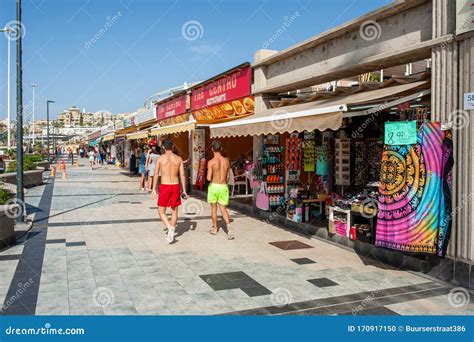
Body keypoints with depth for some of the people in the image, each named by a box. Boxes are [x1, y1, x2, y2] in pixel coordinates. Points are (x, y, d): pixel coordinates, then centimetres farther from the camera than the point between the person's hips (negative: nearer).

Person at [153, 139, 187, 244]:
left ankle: (170, 228, -14)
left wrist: (154, 188, 6)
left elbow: (156, 174, -2)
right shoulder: (178, 159, 3)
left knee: (161, 211, 9)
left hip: (164, 186, -2)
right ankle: (171, 231, 17)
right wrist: (184, 191, 7)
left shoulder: (160, 158, -3)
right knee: (174, 211, 14)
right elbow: (182, 176, 2)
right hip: (175, 186, 2)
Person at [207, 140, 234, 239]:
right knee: (223, 209, 8)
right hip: (224, 187, 3)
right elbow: (227, 177, 10)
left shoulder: (211, 162, -12)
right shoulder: (226, 161, 2)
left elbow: (209, 178, -15)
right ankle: (228, 225, -16)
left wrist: (209, 177, 8)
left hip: (214, 186, -3)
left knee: (213, 208, 14)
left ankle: (214, 229, 26)